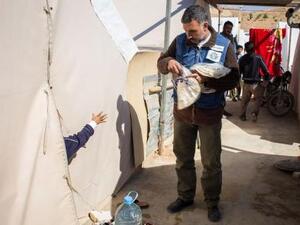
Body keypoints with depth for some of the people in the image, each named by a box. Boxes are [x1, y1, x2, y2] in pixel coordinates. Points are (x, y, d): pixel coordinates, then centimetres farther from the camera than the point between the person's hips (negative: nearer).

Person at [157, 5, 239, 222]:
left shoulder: (224, 45, -9)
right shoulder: (180, 41, -3)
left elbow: (233, 79, -11)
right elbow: (160, 62, 5)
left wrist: (206, 79, -28)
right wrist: (168, 62, -20)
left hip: (210, 114, -2)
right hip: (182, 110, 3)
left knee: (211, 162, 9)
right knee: (183, 158, 16)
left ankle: (212, 202, 30)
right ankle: (185, 196, 37)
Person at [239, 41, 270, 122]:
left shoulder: (242, 59, 1)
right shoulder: (258, 58, -6)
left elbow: (239, 71, 5)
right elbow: (265, 70, -5)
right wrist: (266, 80, 5)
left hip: (246, 83, 3)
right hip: (256, 84, -3)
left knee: (244, 100, 16)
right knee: (258, 99, 12)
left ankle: (243, 115, 19)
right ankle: (254, 112, -7)